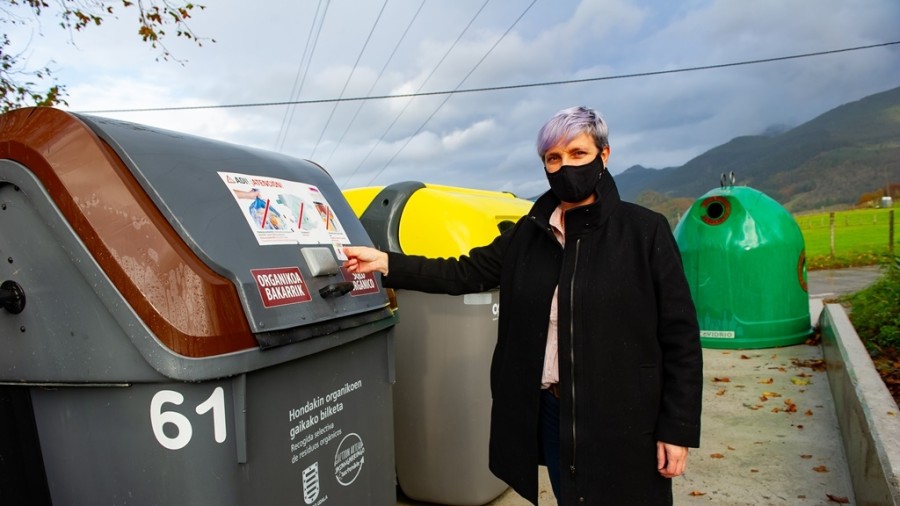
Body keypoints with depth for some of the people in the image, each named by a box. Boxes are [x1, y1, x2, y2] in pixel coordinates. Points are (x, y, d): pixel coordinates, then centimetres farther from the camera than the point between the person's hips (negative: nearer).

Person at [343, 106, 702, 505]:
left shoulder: (644, 230, -8)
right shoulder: (528, 234, 4)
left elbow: (679, 334, -7)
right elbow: (464, 274, 3)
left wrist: (677, 428, -9)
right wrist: (385, 263, -7)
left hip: (622, 418, -3)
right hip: (550, 408, 4)